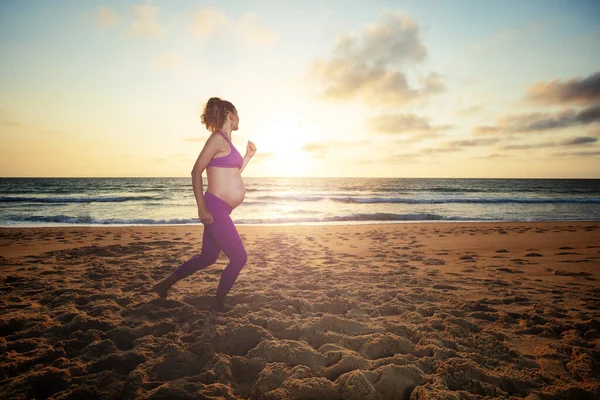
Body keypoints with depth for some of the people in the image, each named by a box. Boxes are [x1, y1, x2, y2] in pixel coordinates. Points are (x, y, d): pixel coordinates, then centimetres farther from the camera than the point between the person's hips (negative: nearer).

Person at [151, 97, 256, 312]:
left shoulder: (226, 141, 17)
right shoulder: (217, 138, -10)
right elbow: (196, 172, -15)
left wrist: (248, 156, 23)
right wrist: (202, 207, -20)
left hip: (221, 210, 10)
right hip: (215, 208, -10)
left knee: (207, 257, 19)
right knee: (239, 258, -2)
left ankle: (164, 285, 34)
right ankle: (218, 304, 14)